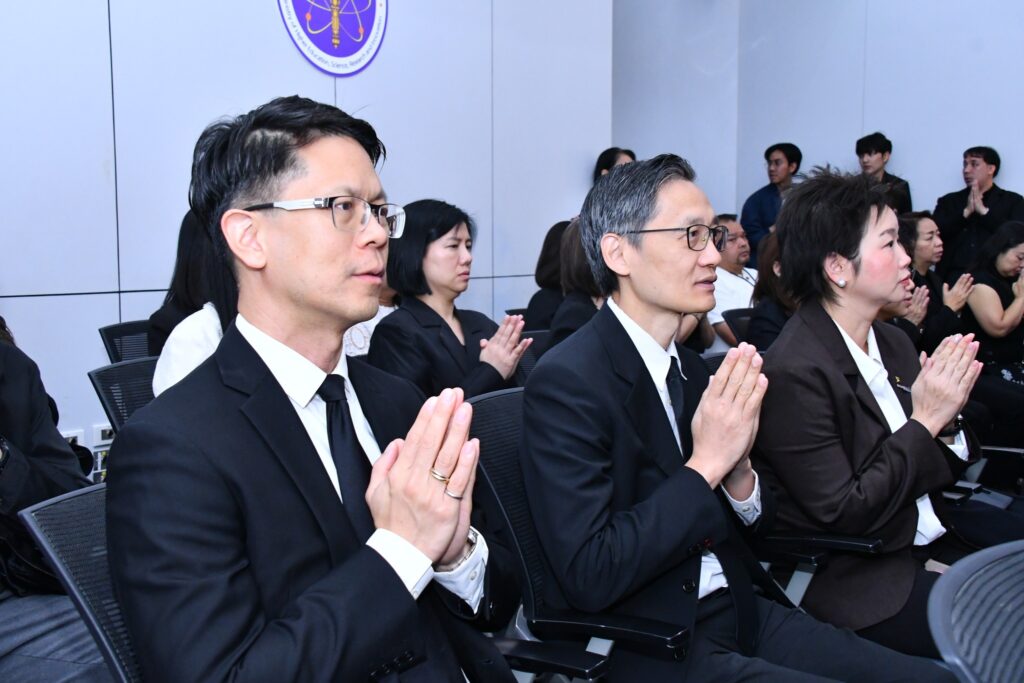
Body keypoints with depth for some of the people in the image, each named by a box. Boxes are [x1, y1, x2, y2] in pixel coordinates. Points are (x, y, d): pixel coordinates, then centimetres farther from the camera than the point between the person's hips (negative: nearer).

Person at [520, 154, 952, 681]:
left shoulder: (688, 367, 7)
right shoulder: (565, 381, -17)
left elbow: (752, 524, 11)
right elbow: (588, 574, -22)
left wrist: (738, 467, -11)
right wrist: (706, 463, -21)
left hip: (735, 609, 7)